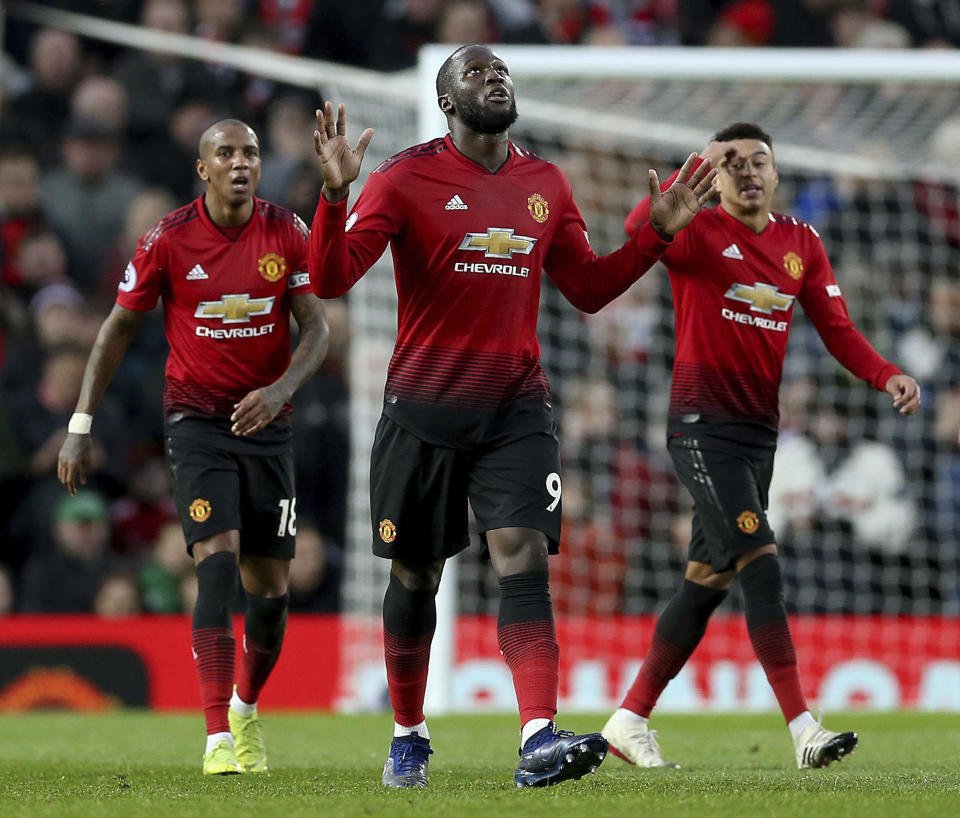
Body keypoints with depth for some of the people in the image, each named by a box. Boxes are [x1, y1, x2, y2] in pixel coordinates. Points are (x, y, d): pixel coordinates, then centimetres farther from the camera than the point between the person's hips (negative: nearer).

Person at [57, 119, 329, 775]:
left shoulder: (287, 233, -2)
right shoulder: (169, 240, -7)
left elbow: (317, 331, -3)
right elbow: (119, 330, 2)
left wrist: (280, 388, -23)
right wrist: (81, 426, 0)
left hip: (265, 421, 3)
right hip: (196, 419, -3)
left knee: (271, 586, 5)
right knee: (218, 562, -19)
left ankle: (247, 707, 33)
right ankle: (218, 739, -23)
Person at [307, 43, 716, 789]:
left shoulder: (545, 184, 11)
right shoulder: (408, 178, -4)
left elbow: (588, 288, 20)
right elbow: (331, 279, -11)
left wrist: (659, 232, 11)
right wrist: (335, 194, -26)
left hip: (516, 407, 2)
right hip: (425, 407, -2)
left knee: (524, 557, -15)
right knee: (416, 575, 7)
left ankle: (540, 741, -25)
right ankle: (408, 738, 26)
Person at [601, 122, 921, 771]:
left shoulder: (801, 242, 11)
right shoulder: (698, 231, -7)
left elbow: (836, 328, 8)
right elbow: (638, 231, -28)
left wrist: (887, 375, -9)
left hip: (759, 429, 7)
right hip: (702, 425, -7)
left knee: (710, 580, 10)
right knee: (762, 564, -17)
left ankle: (630, 721, 20)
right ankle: (803, 729, -20)